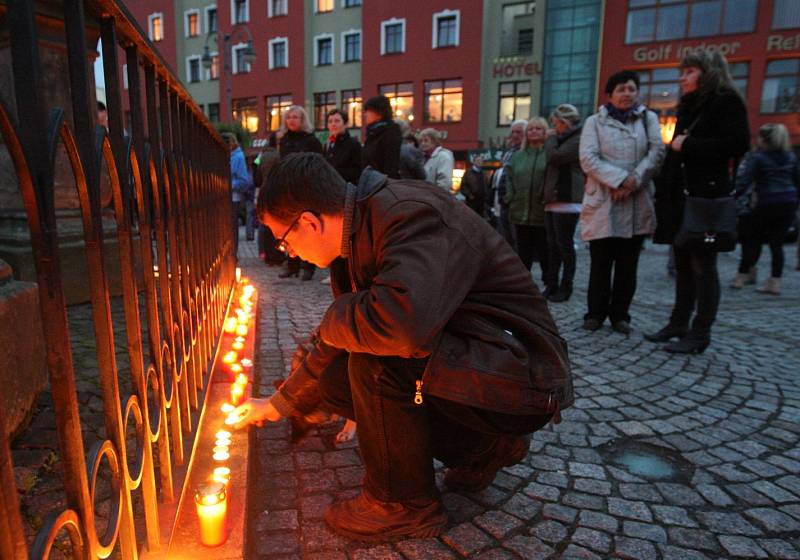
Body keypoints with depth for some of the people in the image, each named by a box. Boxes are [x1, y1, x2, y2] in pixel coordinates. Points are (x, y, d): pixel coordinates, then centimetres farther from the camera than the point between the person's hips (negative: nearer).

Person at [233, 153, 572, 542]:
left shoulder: (412, 214, -25)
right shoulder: (358, 237, 5)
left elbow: (404, 321, -43)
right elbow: (335, 344, 15)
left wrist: (334, 322, -21)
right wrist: (278, 404, 22)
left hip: (519, 377, -9)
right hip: (455, 359, 9)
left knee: (374, 352, -28)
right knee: (335, 381, 4)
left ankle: (404, 503, -2)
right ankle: (482, 448, 13)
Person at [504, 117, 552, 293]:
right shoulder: (518, 156, 14)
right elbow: (509, 178, 19)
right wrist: (510, 199, 8)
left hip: (543, 213, -4)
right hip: (521, 213, 4)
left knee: (544, 251, 3)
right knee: (523, 252, 10)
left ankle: (550, 284, 16)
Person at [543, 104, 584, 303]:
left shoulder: (578, 140, -8)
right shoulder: (563, 139, 22)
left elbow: (554, 156, -17)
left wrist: (551, 138, -2)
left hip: (566, 202, -9)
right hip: (553, 201, 9)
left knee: (564, 244, -4)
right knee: (552, 245, 9)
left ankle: (566, 287, 3)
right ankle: (552, 284, 15)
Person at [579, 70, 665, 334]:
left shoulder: (648, 119, 13)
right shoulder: (594, 122, 6)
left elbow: (657, 153, 1)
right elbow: (588, 159, -7)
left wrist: (634, 180, -15)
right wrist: (619, 179, -17)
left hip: (637, 204, 2)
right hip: (603, 204, -2)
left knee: (628, 264, 6)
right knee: (601, 263, 1)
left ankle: (620, 314, 17)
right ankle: (596, 313, 13)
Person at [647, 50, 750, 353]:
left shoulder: (727, 101, -3)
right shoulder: (689, 107, 20)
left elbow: (737, 144, -15)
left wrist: (688, 145, -12)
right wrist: (664, 193, 8)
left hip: (707, 197, -7)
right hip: (680, 197, 7)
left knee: (703, 265, -3)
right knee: (683, 263, 10)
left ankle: (700, 334, 3)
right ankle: (679, 324, 18)